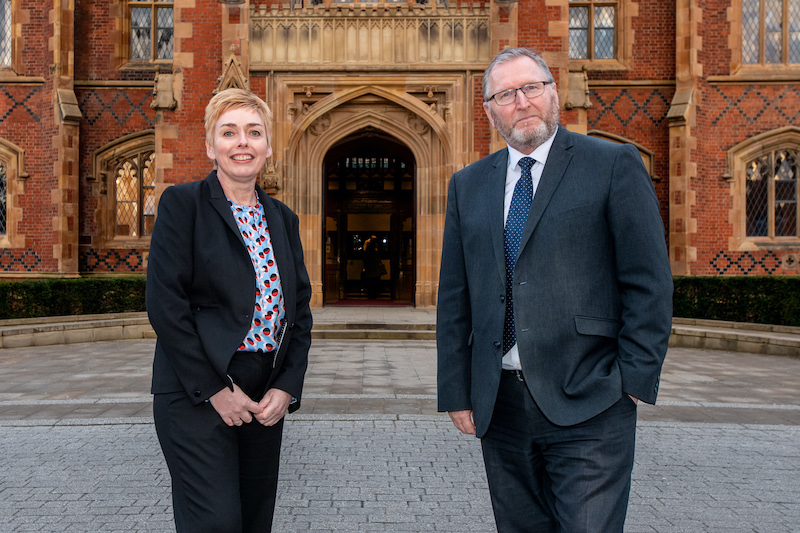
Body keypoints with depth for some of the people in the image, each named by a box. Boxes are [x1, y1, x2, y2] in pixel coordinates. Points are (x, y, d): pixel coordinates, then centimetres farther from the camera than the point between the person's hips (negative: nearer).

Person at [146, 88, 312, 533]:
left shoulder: (283, 219, 12)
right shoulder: (183, 204, -4)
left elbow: (300, 309, 10)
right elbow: (165, 304, -11)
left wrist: (288, 387, -3)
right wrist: (214, 389, -14)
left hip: (267, 400, 5)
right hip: (197, 396, -5)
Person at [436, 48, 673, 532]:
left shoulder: (615, 165, 0)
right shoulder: (468, 185, 12)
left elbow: (649, 283, -3)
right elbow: (454, 298, 11)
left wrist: (636, 380, -9)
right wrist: (457, 393, 7)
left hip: (588, 405, -4)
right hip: (499, 407, 4)